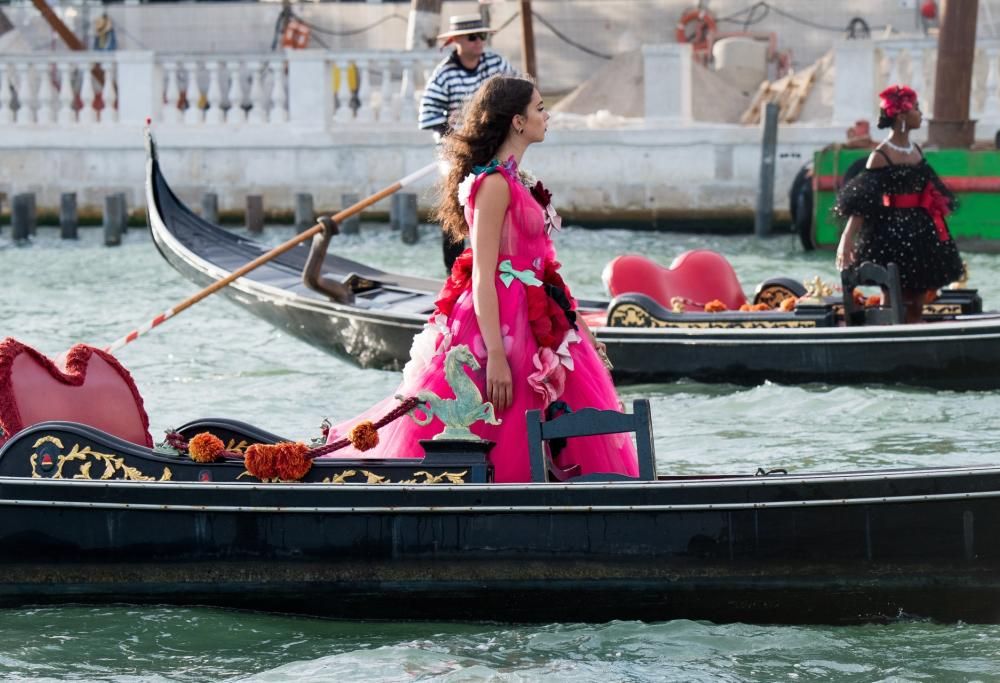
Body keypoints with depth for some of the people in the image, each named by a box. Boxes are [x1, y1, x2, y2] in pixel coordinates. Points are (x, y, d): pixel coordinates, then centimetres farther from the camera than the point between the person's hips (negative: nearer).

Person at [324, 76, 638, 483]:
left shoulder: (516, 181, 14)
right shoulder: (495, 183, -15)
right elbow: (483, 277, -20)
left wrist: (578, 327, 23)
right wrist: (495, 356, -25)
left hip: (534, 322, 10)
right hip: (502, 323, -10)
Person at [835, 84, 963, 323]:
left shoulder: (916, 150, 10)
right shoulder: (882, 156, -11)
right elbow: (861, 202, -16)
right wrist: (847, 238, -23)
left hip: (920, 229, 7)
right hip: (892, 231, -7)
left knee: (916, 306, 9)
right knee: (892, 306, -3)